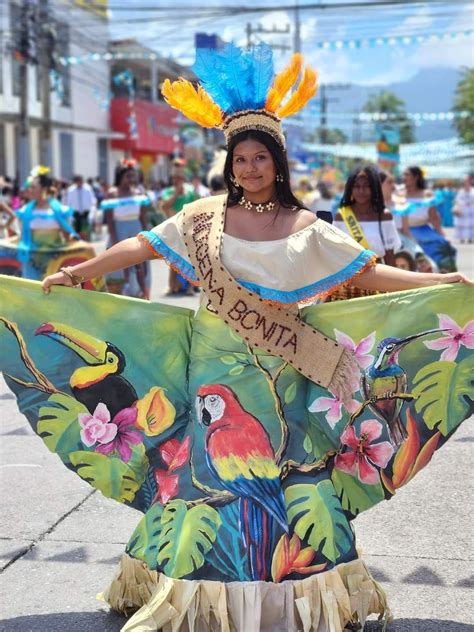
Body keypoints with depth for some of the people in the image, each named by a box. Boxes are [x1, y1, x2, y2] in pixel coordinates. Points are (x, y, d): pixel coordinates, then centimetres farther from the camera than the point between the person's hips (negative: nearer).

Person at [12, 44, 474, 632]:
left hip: (283, 375, 0)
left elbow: (367, 273, 2)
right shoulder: (206, 217, 1)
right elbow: (141, 246, 3)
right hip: (218, 367, 0)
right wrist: (77, 272, 0)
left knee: (291, 473, 1)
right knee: (211, 469, 3)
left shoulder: (306, 228, 2)